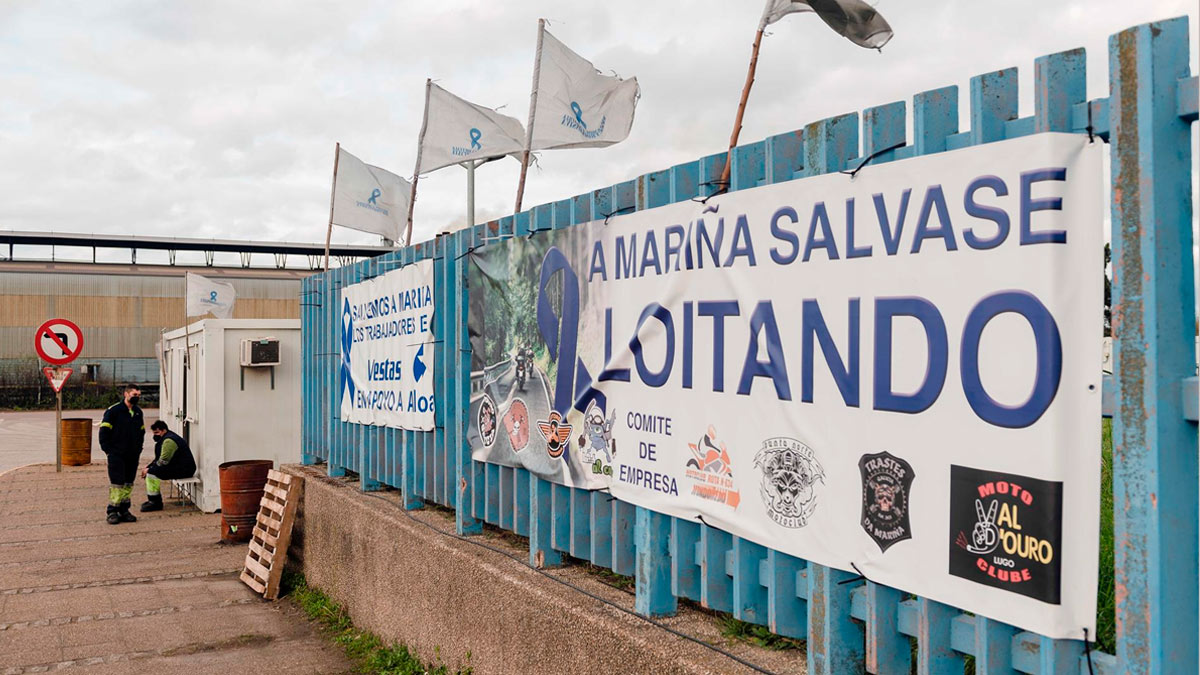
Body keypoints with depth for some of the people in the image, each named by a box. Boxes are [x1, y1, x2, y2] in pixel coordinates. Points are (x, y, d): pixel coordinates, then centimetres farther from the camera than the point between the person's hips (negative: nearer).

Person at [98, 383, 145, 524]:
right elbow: (104, 431, -7)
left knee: (128, 484, 9)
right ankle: (112, 512, 0)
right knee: (116, 483, -7)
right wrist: (108, 450, -10)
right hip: (117, 455, -6)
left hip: (133, 455, 6)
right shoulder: (113, 410, -7)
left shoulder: (138, 412, 12)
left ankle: (124, 511, 16)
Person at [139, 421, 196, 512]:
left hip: (184, 469, -11)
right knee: (151, 470, 13)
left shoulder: (168, 440, -17)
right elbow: (159, 459, 23)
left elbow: (163, 461, -20)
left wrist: (149, 469, -9)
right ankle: (154, 500, 16)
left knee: (151, 473, -18)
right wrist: (148, 466, 8)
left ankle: (155, 503, -11)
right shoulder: (166, 438, 19)